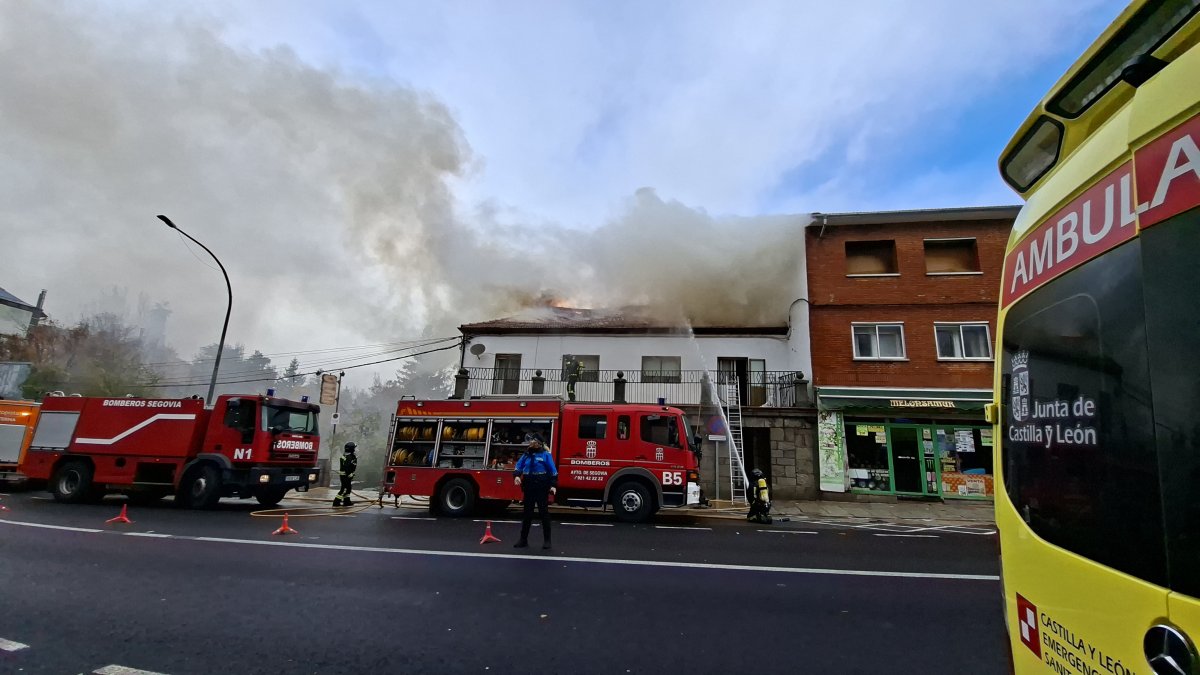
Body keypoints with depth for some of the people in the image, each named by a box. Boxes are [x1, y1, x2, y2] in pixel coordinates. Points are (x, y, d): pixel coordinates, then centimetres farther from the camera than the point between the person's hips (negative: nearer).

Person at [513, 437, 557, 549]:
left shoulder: (545, 454, -5)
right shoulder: (526, 454, 9)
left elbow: (553, 470, -7)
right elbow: (518, 466, 4)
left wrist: (553, 485, -13)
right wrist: (517, 476, -16)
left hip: (542, 487, -4)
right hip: (528, 487, 4)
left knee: (544, 512, 1)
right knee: (527, 513, 11)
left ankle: (547, 540, 11)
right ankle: (523, 539, 21)